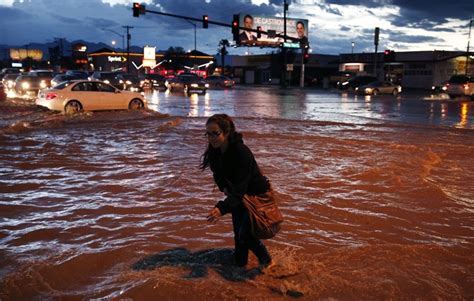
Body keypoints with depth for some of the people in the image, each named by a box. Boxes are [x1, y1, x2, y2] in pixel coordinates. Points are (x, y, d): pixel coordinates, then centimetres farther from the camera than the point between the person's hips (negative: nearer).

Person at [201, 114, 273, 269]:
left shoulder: (241, 152, -36)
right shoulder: (214, 151, -12)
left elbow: (240, 189, -42)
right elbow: (217, 173, 8)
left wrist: (222, 208, -55)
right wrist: (224, 187, -13)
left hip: (258, 195, -7)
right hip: (237, 194, 7)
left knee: (245, 234, -11)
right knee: (238, 233, 11)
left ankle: (266, 261, 14)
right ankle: (240, 264, 31)